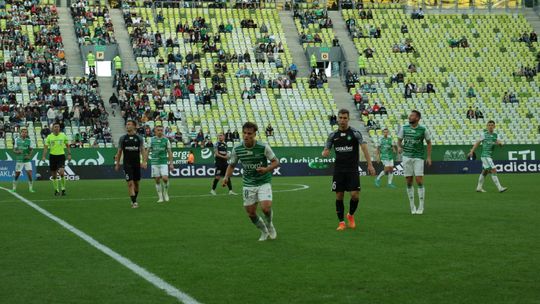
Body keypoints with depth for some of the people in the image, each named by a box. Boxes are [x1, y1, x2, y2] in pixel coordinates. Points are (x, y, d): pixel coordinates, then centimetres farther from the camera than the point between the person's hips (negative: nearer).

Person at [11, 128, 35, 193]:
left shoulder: (29, 141, 0)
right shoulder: (17, 140, 2)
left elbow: (31, 150, 4)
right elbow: (14, 150, 6)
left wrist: (29, 155, -14)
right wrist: (17, 151, -15)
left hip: (27, 160, -1)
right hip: (19, 160, 1)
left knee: (29, 173, -10)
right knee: (17, 174, 4)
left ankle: (30, 188, 1)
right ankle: (14, 187, 22)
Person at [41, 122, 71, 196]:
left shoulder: (63, 135, 2)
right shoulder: (49, 137, 1)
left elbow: (67, 145, 11)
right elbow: (46, 147, 1)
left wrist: (69, 154, 4)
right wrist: (44, 156, -10)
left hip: (61, 155, -1)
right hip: (52, 156, 1)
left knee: (61, 172, -19)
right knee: (54, 175, 5)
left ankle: (63, 188, -5)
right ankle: (56, 190, 19)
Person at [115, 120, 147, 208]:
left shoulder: (139, 138, 3)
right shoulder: (122, 138, 2)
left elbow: (142, 150, 1)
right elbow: (119, 152, 7)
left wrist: (144, 162, -10)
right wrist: (117, 163, 6)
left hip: (137, 163, 1)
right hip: (127, 164, -1)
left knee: (136, 183, 10)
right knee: (130, 183, -11)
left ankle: (134, 199, 28)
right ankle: (134, 202, -12)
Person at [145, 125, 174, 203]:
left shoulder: (166, 140, 3)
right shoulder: (152, 140, 5)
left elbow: (170, 152, 4)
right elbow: (147, 151, 9)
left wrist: (171, 163, -1)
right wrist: (145, 162, 2)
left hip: (164, 162, -1)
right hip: (154, 163, 1)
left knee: (165, 178, -14)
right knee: (157, 180, 2)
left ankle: (165, 193, 10)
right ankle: (160, 197, 9)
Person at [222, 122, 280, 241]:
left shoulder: (263, 147, -16)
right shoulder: (237, 149, -8)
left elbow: (276, 162, -7)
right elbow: (232, 165, 6)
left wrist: (266, 169, -27)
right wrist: (226, 177, -12)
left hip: (264, 182, -3)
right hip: (248, 184, 3)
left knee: (266, 208, -21)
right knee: (251, 213, 3)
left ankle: (269, 225, 15)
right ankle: (264, 231, 32)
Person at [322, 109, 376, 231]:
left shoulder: (355, 133, -4)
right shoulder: (333, 135, 6)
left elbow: (364, 147, -12)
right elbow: (326, 150, 9)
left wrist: (370, 164, -21)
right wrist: (324, 153, -17)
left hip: (352, 169, -2)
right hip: (338, 169, 3)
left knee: (355, 195, -9)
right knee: (339, 196, 1)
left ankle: (351, 215, 18)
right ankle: (341, 222, 13)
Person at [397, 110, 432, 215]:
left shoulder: (423, 130, -3)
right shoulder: (404, 128, 3)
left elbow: (429, 143, 7)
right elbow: (399, 140, 12)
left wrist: (429, 157, 0)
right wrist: (399, 147, -11)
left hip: (418, 158, -2)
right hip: (406, 157, 2)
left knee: (419, 181, -8)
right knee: (409, 182, 3)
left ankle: (421, 207, 1)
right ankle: (412, 207, 12)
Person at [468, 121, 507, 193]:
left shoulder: (496, 135, 10)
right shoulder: (483, 134, -4)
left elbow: (499, 142, -4)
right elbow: (477, 143, 4)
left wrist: (499, 143, -27)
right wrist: (472, 151, 4)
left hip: (490, 156, 7)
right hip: (485, 155, -7)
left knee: (485, 172, 17)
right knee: (494, 171, -15)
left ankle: (479, 187, 29)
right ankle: (499, 188, -17)